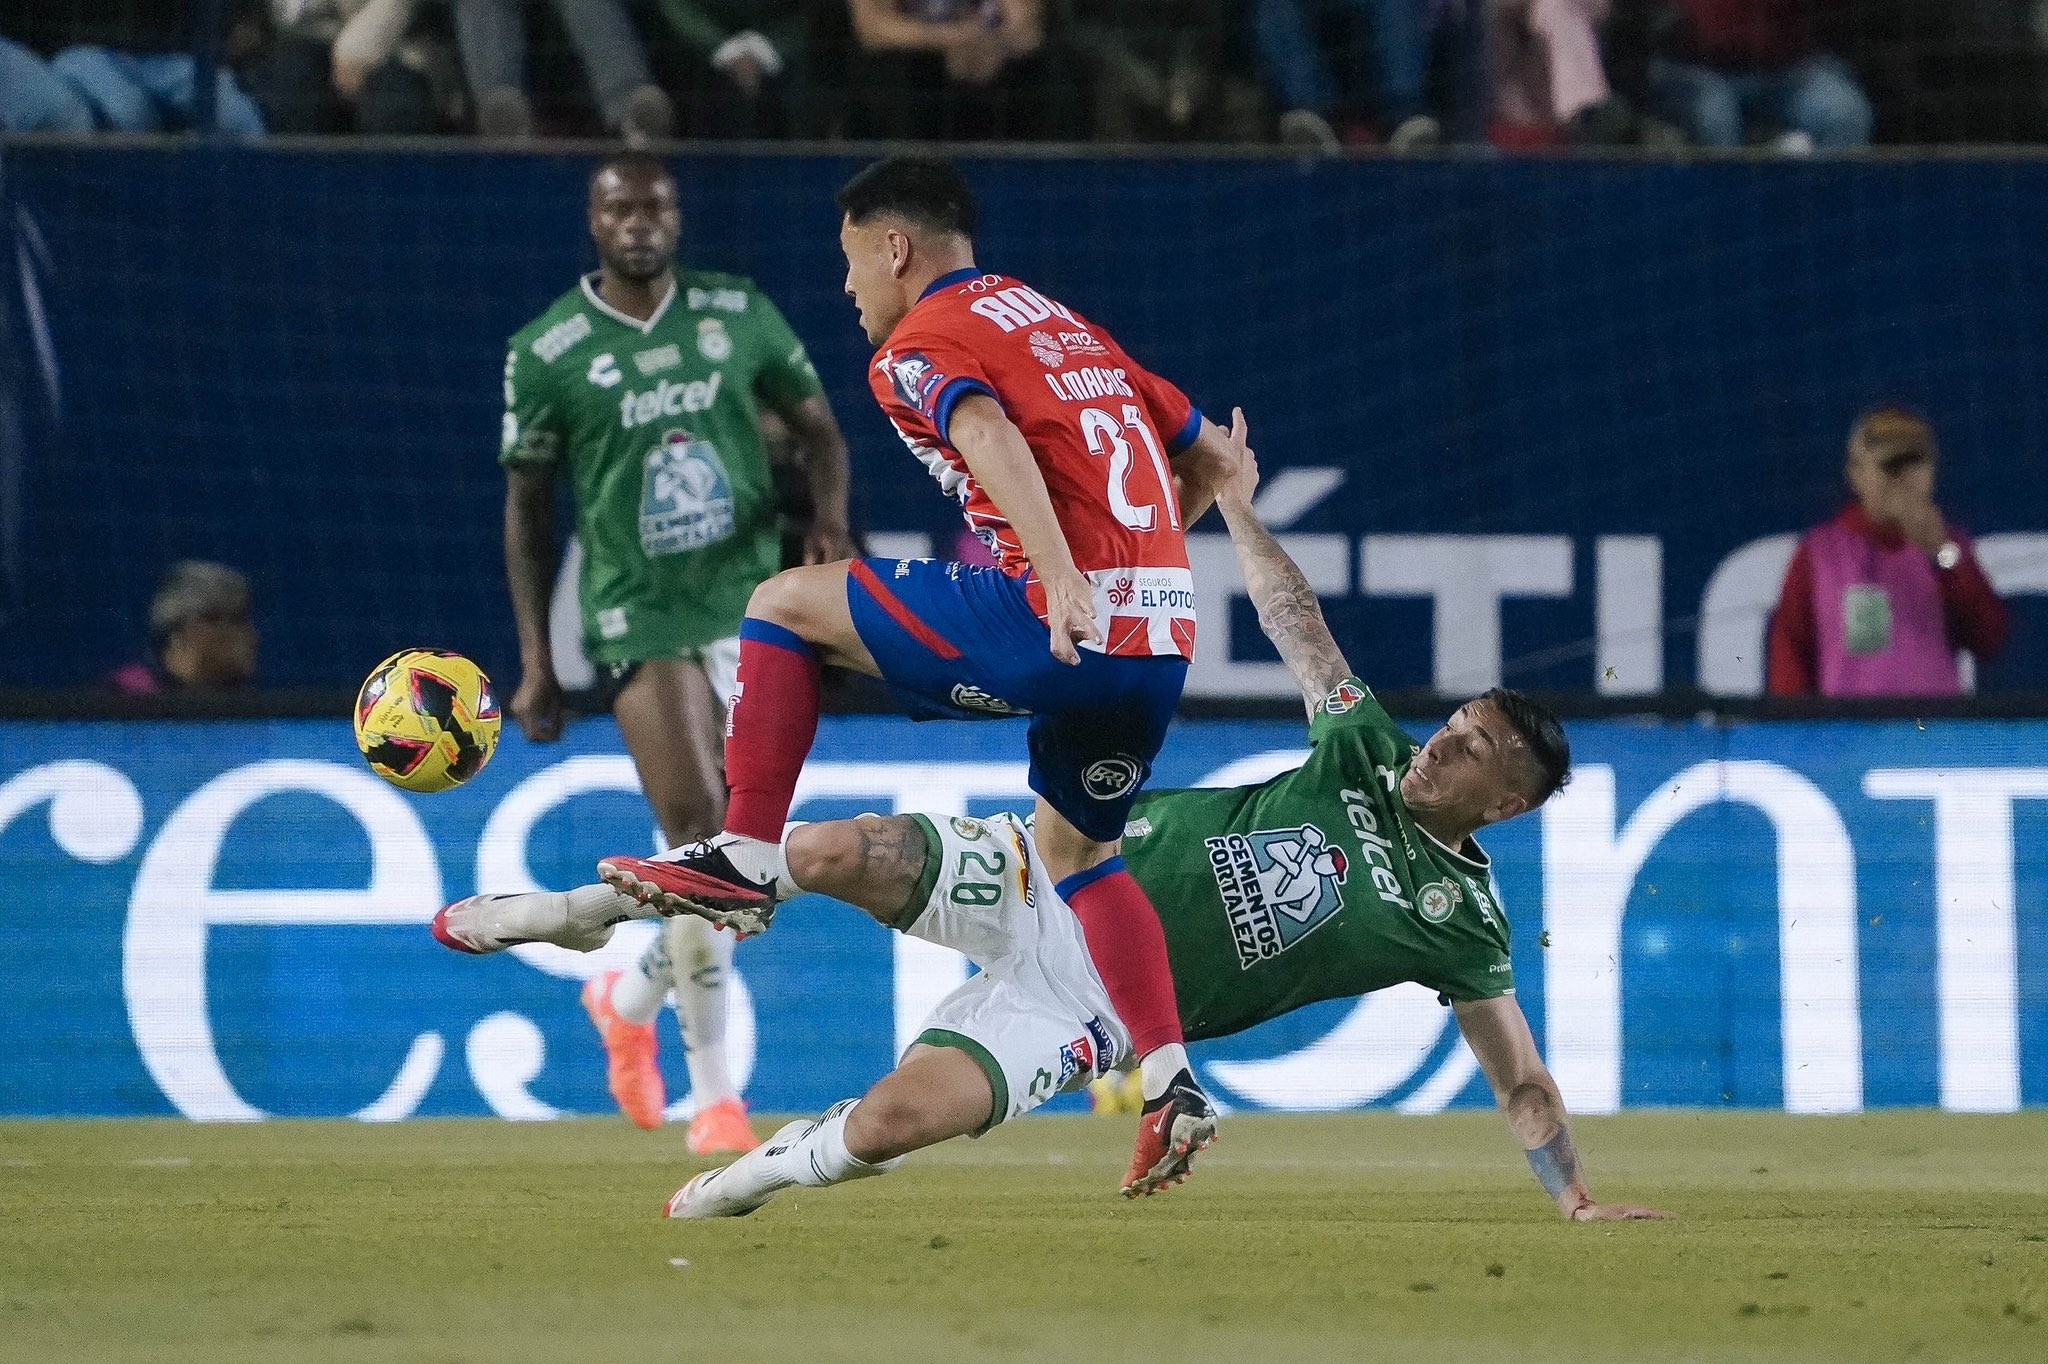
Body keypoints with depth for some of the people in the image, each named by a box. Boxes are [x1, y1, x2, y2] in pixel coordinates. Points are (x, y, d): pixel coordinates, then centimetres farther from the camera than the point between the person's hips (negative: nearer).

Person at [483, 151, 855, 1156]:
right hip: (642, 620, -4)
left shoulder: (739, 313, 5)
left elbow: (816, 427, 12)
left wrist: (829, 513, -10)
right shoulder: (547, 351, -1)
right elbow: (526, 508, 4)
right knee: (700, 837, -15)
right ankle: (714, 1094, -10)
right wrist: (534, 661, 0)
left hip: (757, 609, 4)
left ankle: (631, 999, 36)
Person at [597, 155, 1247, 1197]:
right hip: (1164, 635, 8)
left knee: (786, 604, 6)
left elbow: (988, 434, -21)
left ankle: (745, 863, 1)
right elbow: (1209, 450, 31)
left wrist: (1061, 577, -33)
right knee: (1076, 847, 27)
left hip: (1056, 621, -8)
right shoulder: (1065, 325, 26)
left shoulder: (923, 344, 2)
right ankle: (1172, 1086, 14)